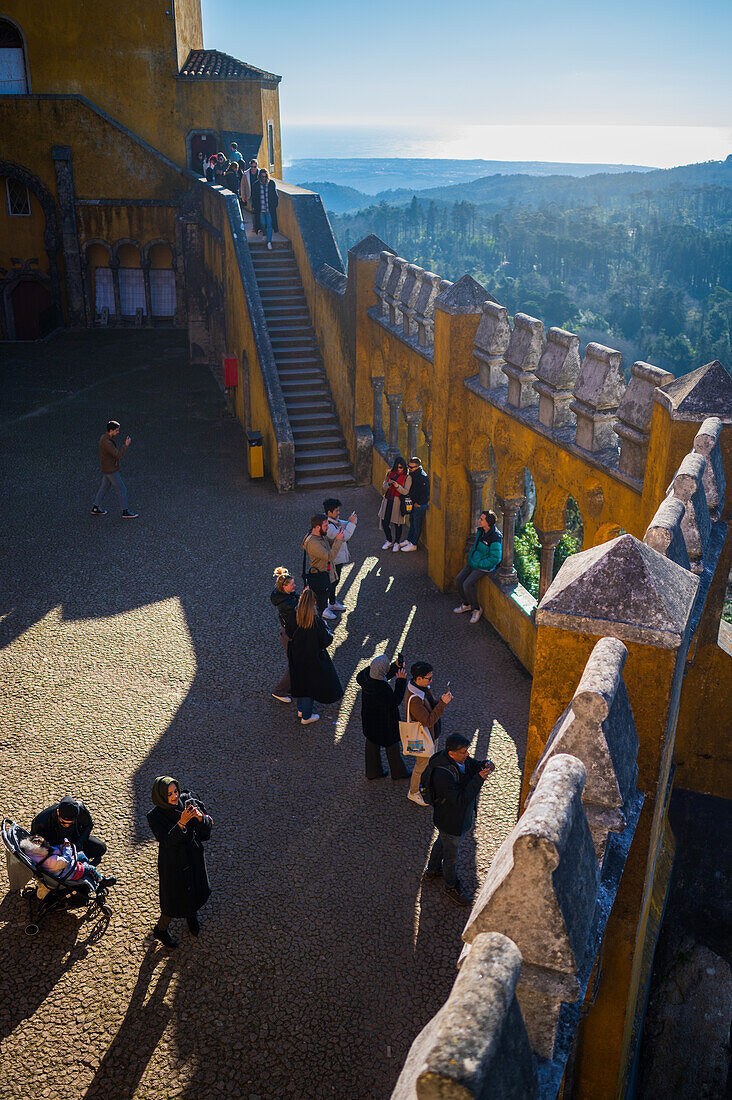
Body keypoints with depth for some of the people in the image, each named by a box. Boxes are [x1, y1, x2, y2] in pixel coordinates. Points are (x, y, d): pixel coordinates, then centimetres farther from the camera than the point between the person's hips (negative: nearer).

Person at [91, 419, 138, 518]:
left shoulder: (105, 437, 3)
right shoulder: (106, 442, -30)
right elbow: (119, 455, -31)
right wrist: (126, 445, -24)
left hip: (108, 468, 10)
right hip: (110, 471, -10)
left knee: (105, 487, 21)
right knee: (121, 490, 1)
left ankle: (96, 508, 30)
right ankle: (125, 512, 10)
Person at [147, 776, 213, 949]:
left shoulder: (187, 800, -16)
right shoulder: (155, 816, -25)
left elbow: (207, 826, -13)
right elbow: (167, 841, -34)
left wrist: (200, 817, -35)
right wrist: (181, 823, -47)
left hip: (194, 855, 4)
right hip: (173, 861, -4)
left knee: (197, 888, 24)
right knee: (174, 896, 13)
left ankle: (191, 914, 58)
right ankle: (161, 930, 44)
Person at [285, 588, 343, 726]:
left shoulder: (293, 617, -18)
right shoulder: (317, 622, -30)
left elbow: (289, 634, -3)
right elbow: (326, 640, -19)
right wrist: (328, 631, 0)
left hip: (296, 656, 5)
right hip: (312, 657, -5)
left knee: (301, 680, 26)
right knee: (311, 682, 16)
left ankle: (301, 709, 45)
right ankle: (306, 716, 30)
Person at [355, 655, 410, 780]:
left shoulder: (367, 674, -18)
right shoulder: (381, 689, -39)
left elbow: (383, 677, 2)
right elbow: (395, 701, -24)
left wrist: (396, 665, -7)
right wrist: (401, 680, -27)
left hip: (369, 718, 7)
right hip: (383, 721, -7)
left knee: (372, 743, 26)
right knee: (392, 746, 18)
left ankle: (372, 772, 45)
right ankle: (398, 772, 41)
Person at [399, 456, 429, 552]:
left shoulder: (423, 477, -23)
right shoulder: (412, 474, 5)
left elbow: (425, 492, -24)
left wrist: (418, 503, -17)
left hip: (419, 504, -9)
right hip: (412, 503, 9)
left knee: (417, 524, 0)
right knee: (411, 521, 18)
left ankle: (413, 544, 7)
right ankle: (408, 540, 30)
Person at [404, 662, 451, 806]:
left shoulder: (423, 687, -7)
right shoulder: (414, 699, -37)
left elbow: (431, 705, 7)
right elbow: (429, 721, -35)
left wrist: (442, 700, -14)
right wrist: (443, 703, -35)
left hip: (432, 734, 9)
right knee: (422, 765, 13)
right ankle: (413, 792, 36)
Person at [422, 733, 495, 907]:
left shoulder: (461, 758, -16)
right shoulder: (442, 774, -40)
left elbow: (474, 765, 3)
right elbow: (461, 800, -39)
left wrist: (486, 765, -20)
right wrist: (479, 779, -40)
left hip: (461, 815, 8)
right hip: (449, 821, -8)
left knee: (442, 841, 32)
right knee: (451, 855, 16)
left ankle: (432, 869, 58)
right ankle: (452, 887, 42)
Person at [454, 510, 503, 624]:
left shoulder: (495, 538, -26)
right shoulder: (480, 530, -1)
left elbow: (495, 559, -21)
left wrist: (478, 564, -17)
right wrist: (471, 555, 9)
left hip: (485, 566, -8)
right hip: (474, 562, 8)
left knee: (467, 584, -20)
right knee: (459, 579, 1)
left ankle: (476, 609, 1)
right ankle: (466, 604, 21)